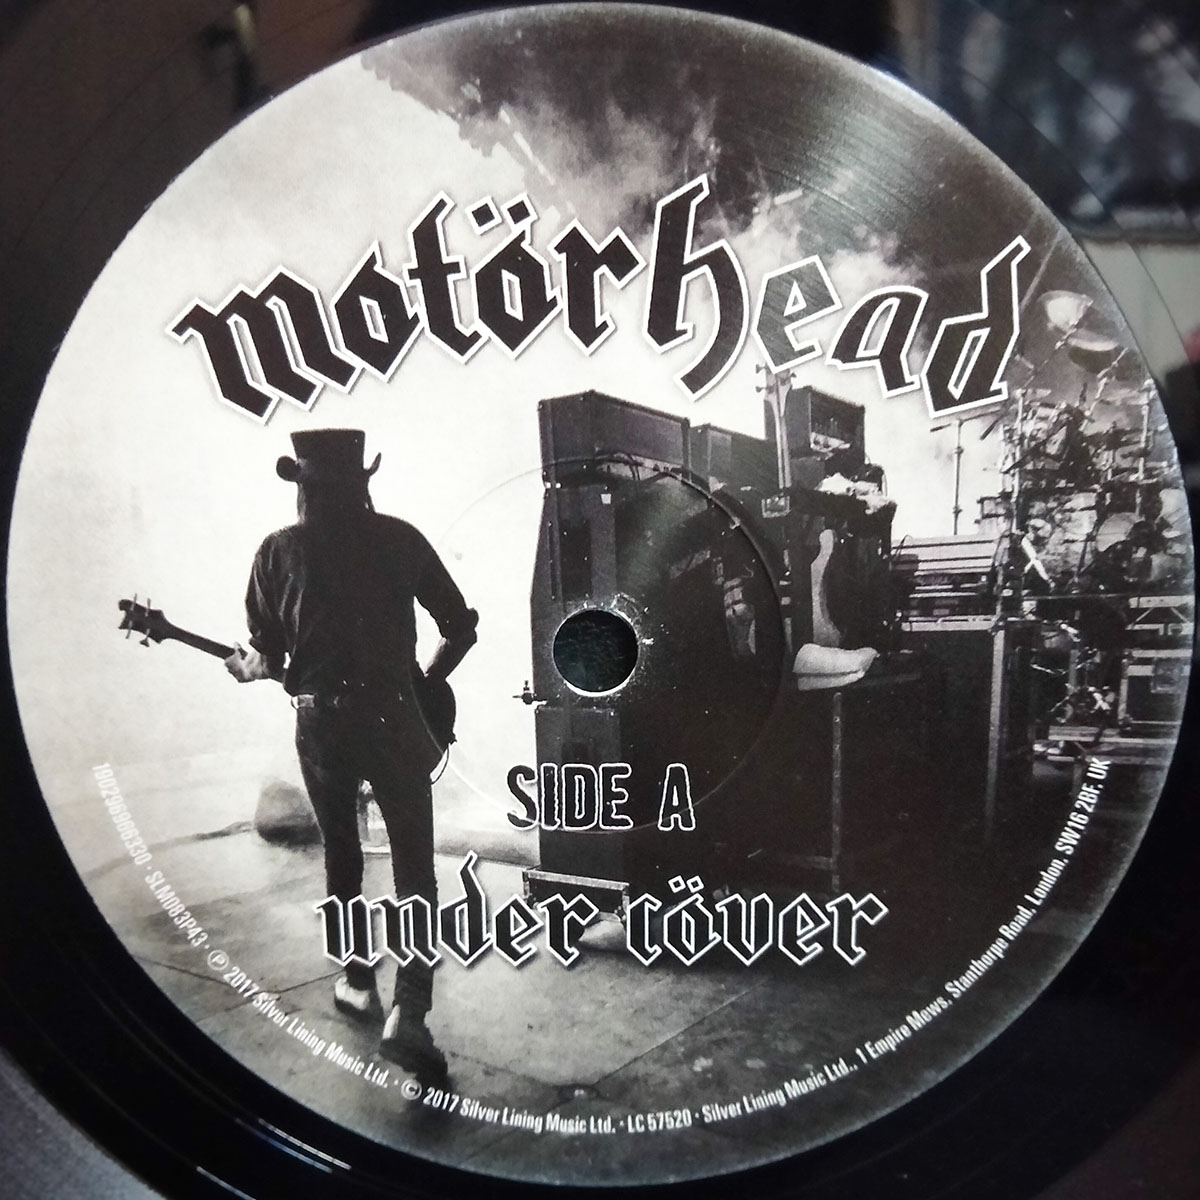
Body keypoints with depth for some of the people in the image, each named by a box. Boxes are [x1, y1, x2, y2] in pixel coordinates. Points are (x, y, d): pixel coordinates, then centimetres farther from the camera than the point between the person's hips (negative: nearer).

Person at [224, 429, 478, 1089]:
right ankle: (408, 1013, -4)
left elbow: (269, 656, -1)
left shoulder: (279, 549, 2)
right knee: (415, 868, 5)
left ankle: (357, 981, 34)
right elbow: (461, 626, 1)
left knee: (341, 856, 22)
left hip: (320, 723, 2)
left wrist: (245, 667, 21)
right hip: (392, 719, -1)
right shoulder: (399, 538, 2)